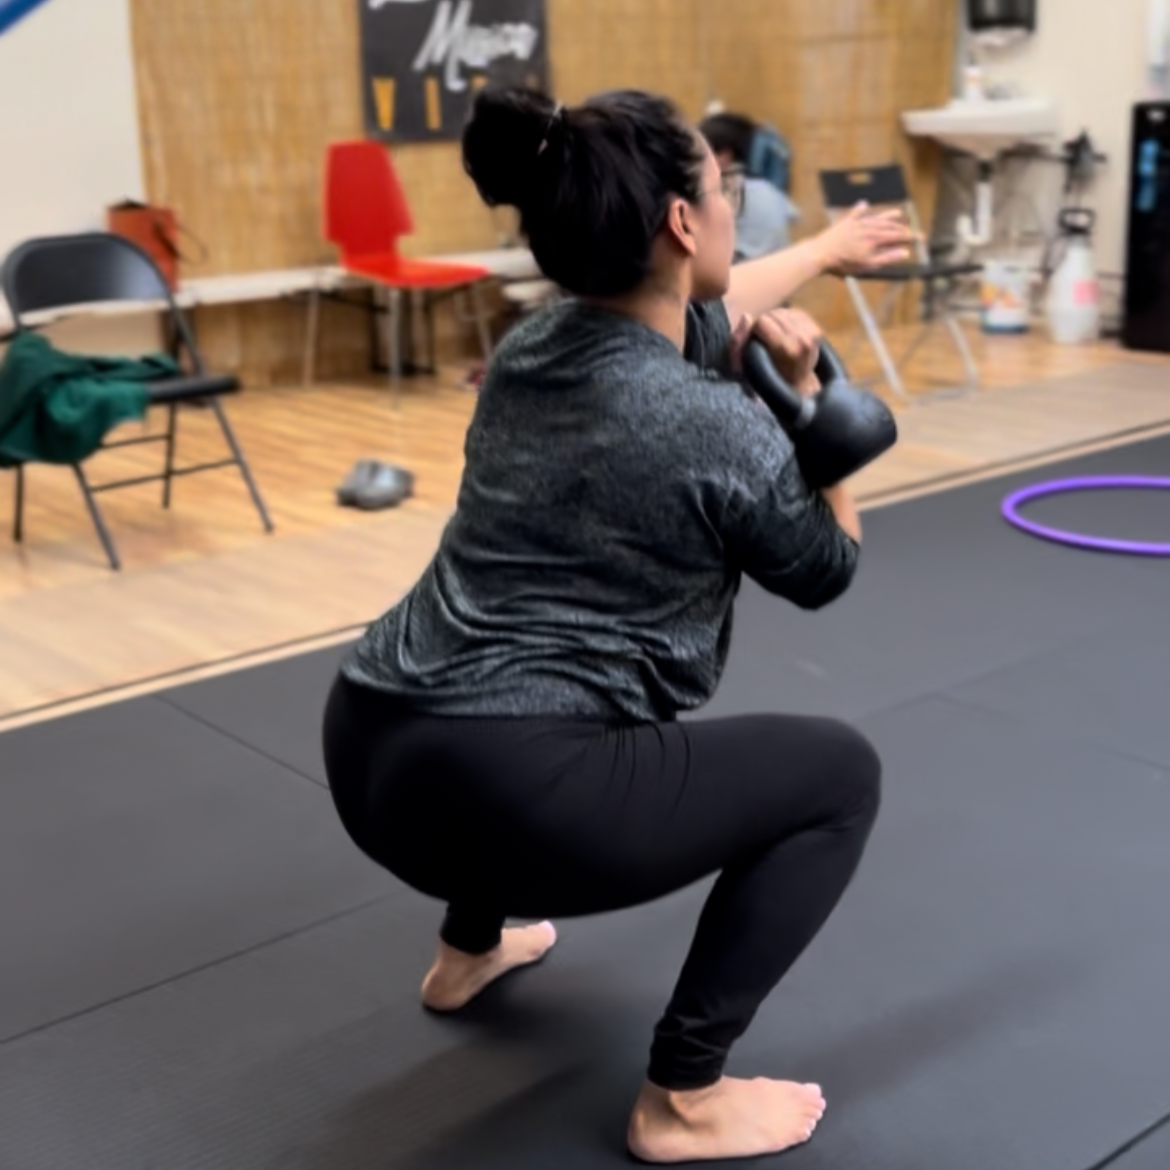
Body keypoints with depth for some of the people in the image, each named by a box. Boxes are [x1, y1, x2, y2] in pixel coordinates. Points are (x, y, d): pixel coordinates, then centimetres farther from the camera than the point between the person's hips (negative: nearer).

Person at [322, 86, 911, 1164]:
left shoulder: (541, 340, 10)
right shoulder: (715, 429, -14)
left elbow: (710, 310, 32)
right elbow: (827, 571, 7)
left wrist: (832, 249, 48)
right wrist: (806, 396, 13)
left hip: (369, 756, 9)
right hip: (496, 794, -9)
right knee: (839, 771, 8)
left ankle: (472, 950, 48)